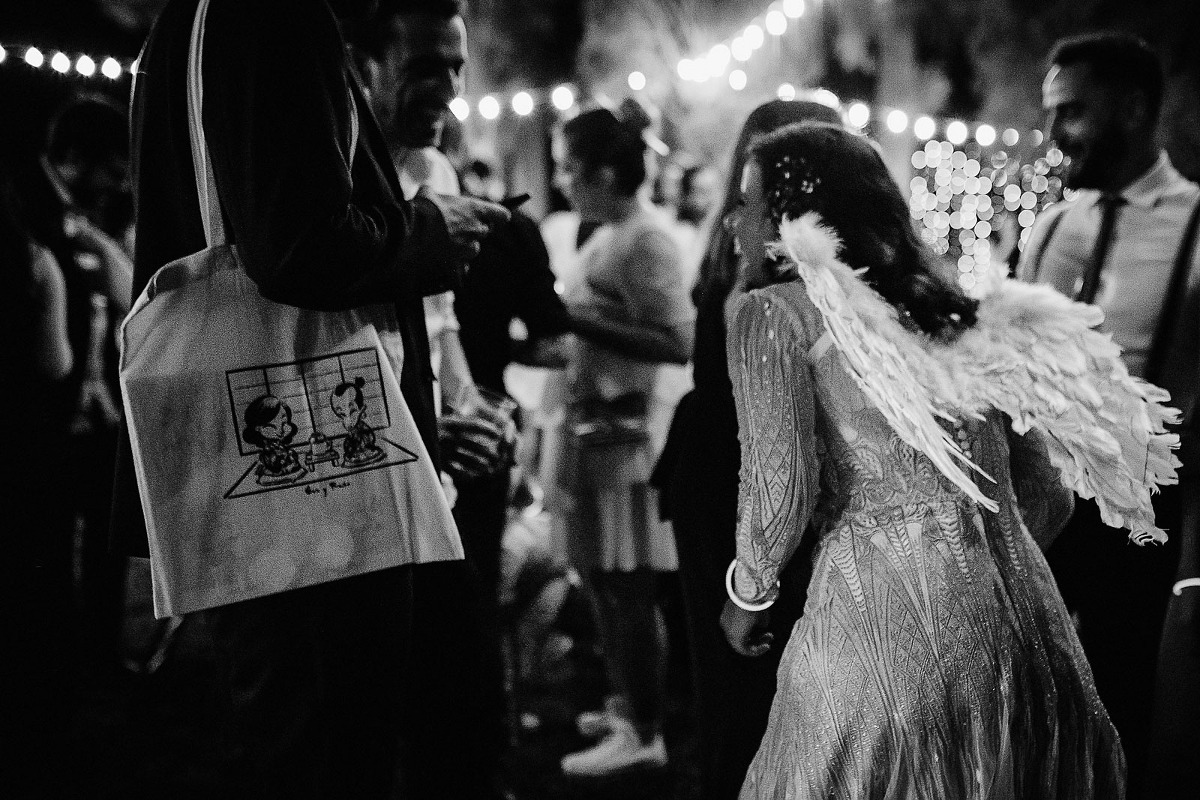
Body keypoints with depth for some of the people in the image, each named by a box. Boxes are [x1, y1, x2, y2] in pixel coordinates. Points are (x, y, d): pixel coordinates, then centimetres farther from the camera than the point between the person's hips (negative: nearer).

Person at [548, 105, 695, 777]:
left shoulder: (647, 239, -14)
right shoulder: (609, 236, 12)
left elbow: (678, 342, -22)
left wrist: (578, 319, -22)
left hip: (622, 429, -9)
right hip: (590, 423, 9)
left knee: (629, 585, -2)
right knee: (603, 578, 18)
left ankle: (644, 733, 9)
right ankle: (626, 706, 32)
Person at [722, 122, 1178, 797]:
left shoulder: (774, 310, 0)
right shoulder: (955, 315, 17)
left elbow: (781, 486, -12)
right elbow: (1048, 495, 17)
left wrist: (750, 593, 6)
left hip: (887, 636, -6)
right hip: (1033, 633, 6)